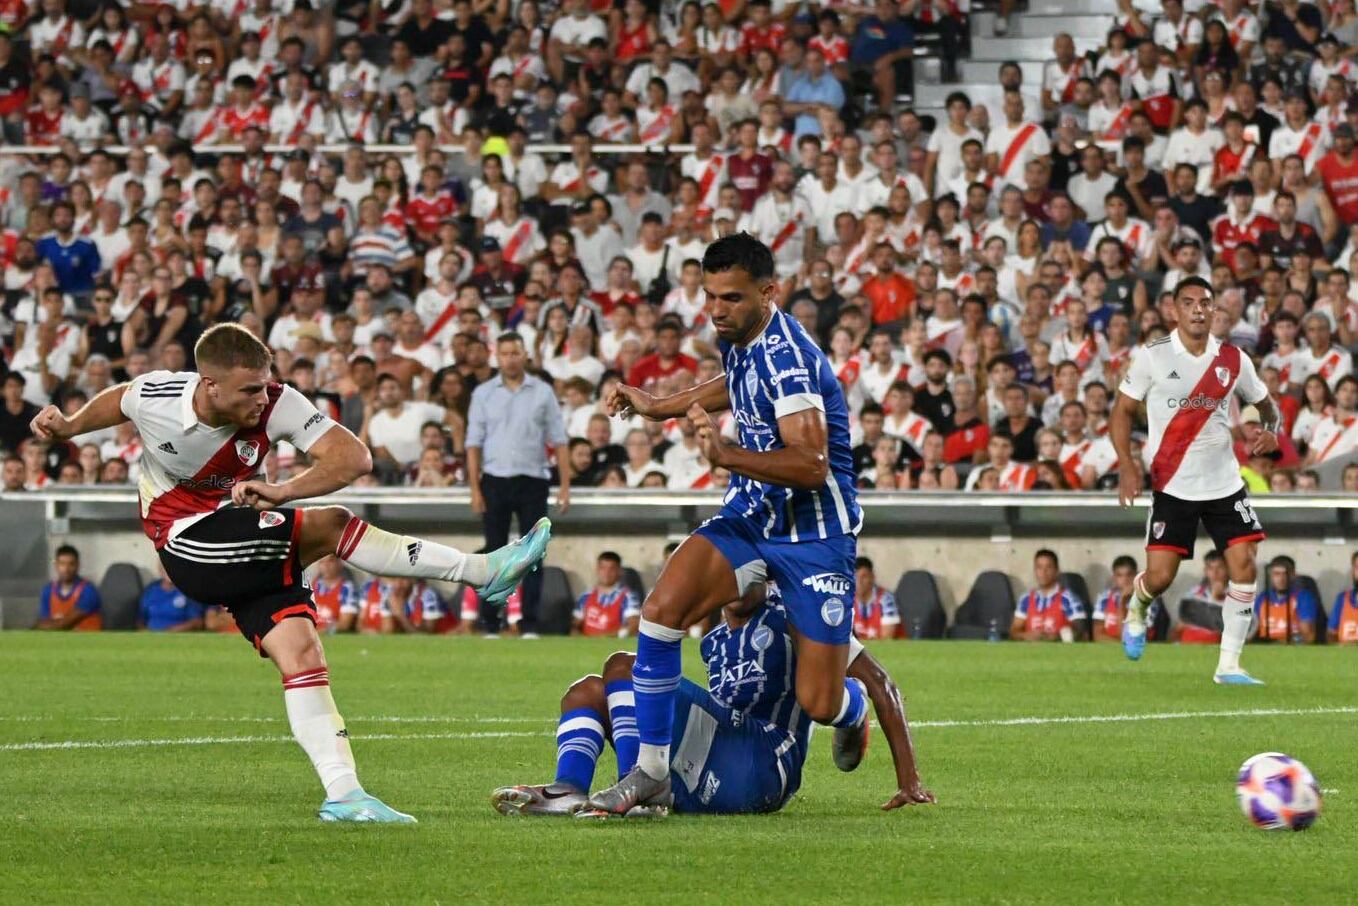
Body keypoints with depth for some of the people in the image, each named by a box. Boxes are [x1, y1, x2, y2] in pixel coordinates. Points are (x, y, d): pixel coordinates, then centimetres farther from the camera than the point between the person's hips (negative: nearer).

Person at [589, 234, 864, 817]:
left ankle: (853, 709, 33)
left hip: (815, 533, -7)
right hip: (750, 514, 7)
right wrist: (660, 407, 25)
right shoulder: (737, 338, 1)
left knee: (818, 704, -8)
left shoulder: (788, 357, -25)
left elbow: (812, 464, -34)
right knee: (661, 611, -17)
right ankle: (650, 773, -8)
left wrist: (727, 456, -44)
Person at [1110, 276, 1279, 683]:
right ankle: (1136, 611, 31)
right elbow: (1122, 410, 0)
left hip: (1224, 482, 3)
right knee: (1159, 576, -7)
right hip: (1173, 485, -3)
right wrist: (1126, 464, -15)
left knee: (1244, 564, -11)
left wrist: (1271, 430, -7)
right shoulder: (1153, 356, -5)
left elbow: (1264, 402, 17)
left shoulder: (1234, 360, 3)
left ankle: (1229, 664, -2)